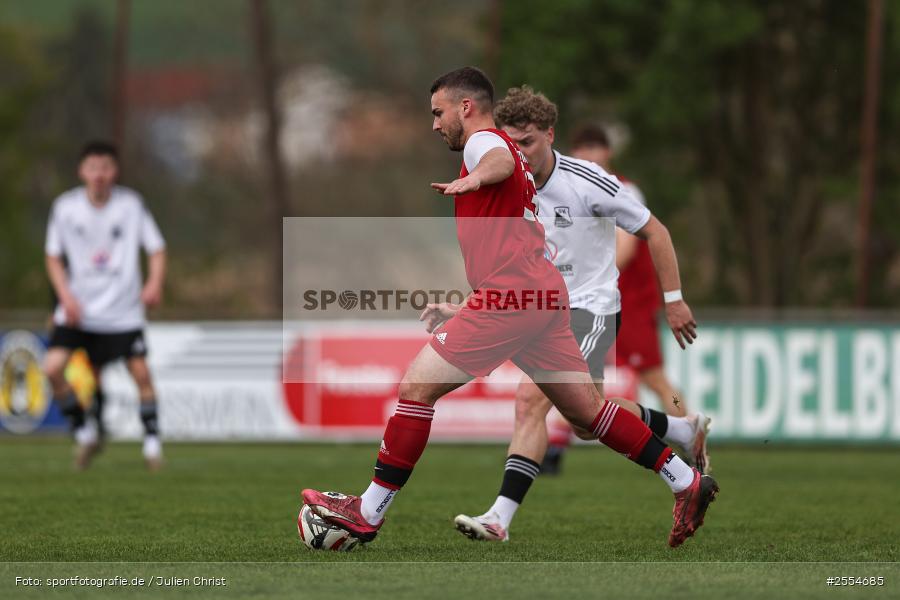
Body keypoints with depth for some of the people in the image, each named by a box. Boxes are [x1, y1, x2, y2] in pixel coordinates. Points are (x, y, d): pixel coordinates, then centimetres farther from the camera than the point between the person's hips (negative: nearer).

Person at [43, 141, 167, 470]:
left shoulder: (131, 204, -6)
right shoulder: (65, 207, -4)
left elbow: (156, 248, 0)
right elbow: (54, 257, 6)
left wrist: (155, 283, -18)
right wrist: (66, 295, -8)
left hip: (123, 309, -1)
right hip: (79, 307, 1)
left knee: (141, 372, -6)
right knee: (52, 368, -14)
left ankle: (152, 441, 12)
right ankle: (84, 433, 5)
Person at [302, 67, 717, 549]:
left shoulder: (483, 141, -1)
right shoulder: (502, 147, 29)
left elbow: (503, 162, -30)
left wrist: (476, 177, -52)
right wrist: (461, 310, 34)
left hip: (511, 296, -10)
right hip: (544, 293, 10)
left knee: (416, 387, -7)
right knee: (586, 412, 12)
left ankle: (367, 515, -7)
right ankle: (688, 483, 11)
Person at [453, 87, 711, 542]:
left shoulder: (588, 183, -19)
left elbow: (654, 232, -8)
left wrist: (674, 301, -7)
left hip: (590, 307, -7)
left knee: (530, 401, -22)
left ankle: (501, 517, -24)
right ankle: (683, 429, 44)